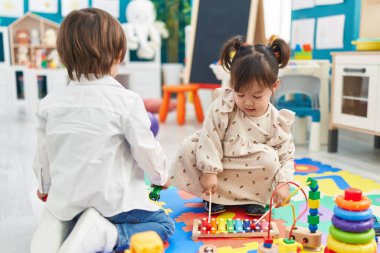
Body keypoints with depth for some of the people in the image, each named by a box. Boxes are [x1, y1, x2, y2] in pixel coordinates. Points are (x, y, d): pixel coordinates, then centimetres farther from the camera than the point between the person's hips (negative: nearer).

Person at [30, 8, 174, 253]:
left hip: (67, 202, 6)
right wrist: (161, 176, 13)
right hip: (112, 202, -6)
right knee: (165, 225, 13)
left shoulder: (49, 104, -4)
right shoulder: (126, 100, -17)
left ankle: (58, 228, 7)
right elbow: (147, 150, -10)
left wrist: (46, 187, 27)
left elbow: (43, 156, 6)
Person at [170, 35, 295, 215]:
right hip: (218, 165, 1)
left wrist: (283, 183, -25)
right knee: (188, 149, -21)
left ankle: (253, 197, -5)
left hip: (249, 170, 0)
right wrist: (209, 171, -24)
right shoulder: (222, 107, -19)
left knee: (269, 158, -29)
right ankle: (215, 196, -7)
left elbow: (286, 156, -9)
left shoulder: (277, 122, -15)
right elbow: (209, 138, -18)